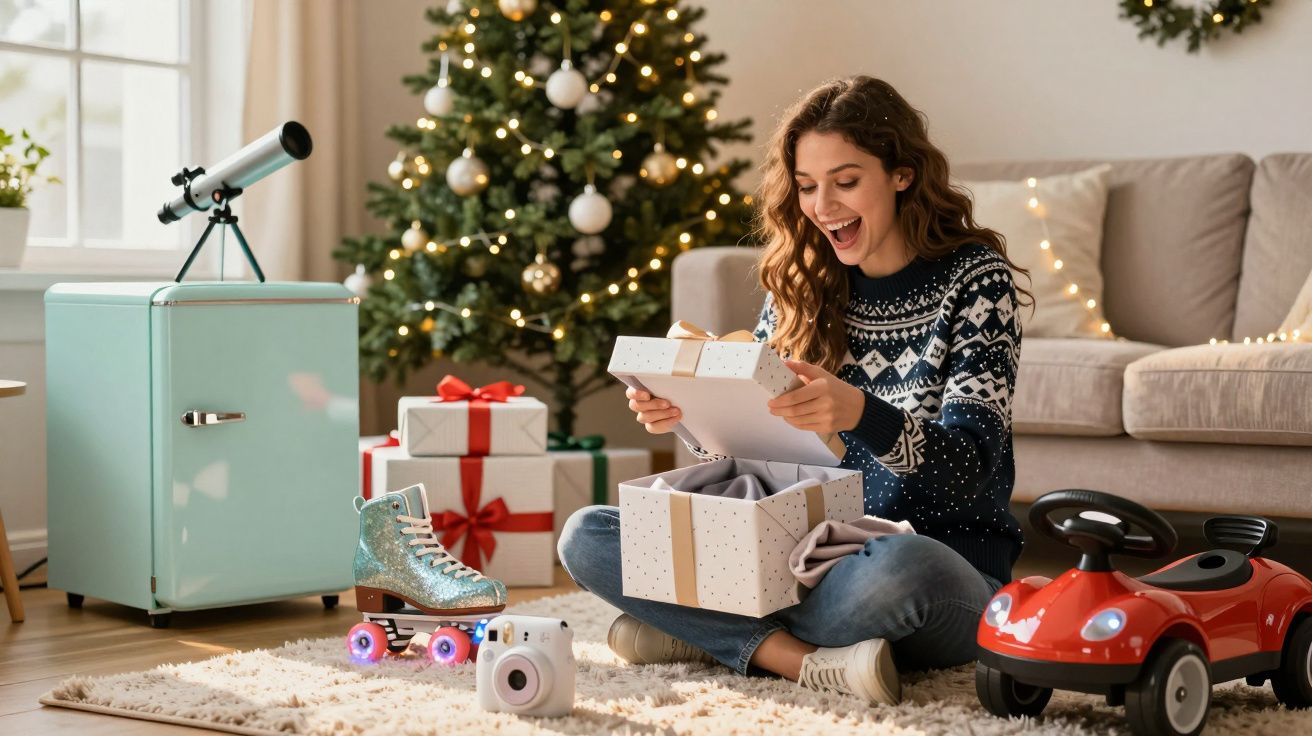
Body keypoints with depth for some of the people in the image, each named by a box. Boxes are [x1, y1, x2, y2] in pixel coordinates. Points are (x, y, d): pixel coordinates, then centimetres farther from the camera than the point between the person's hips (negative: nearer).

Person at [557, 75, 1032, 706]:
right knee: (586, 536, -9)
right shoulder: (800, 287, 7)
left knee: (900, 566, -42)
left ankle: (709, 632, -17)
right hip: (816, 555, 5)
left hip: (950, 566, -5)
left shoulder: (973, 276, -7)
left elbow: (969, 466, -17)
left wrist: (858, 412, -37)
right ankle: (807, 661, -21)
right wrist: (687, 418, -14)